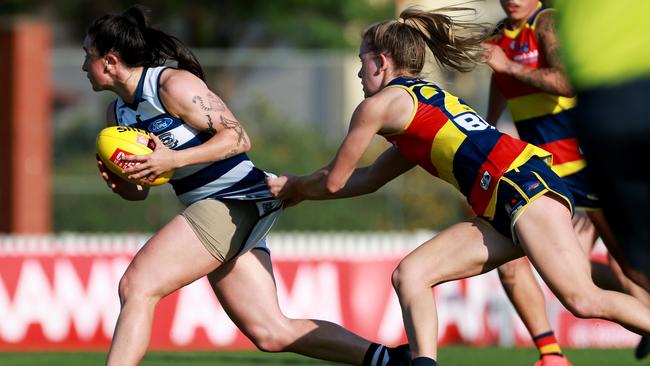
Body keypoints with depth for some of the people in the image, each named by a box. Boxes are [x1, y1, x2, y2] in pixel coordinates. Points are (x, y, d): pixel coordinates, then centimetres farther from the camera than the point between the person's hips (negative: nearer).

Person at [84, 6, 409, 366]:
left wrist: (174, 159, -24)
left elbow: (237, 137, -15)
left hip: (237, 199, -9)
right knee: (271, 332, 2)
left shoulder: (173, 84, -12)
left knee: (136, 286, -16)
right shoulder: (118, 113, 14)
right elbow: (139, 189, 19)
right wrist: (117, 181, -4)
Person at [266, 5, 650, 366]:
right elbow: (369, 179, 40)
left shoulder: (380, 105, 4)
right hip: (501, 214, 9)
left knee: (582, 299, -20)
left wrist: (292, 189, 32)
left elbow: (333, 182, 12)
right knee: (410, 274, 0)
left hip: (522, 184, -9)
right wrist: (292, 186, 43)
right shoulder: (427, 98, 31)